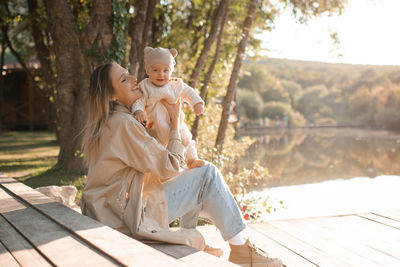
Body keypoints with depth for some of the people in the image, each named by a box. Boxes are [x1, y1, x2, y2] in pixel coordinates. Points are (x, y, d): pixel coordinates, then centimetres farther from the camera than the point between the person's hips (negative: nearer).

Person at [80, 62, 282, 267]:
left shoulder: (102, 125, 11)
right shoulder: (123, 123, -19)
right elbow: (169, 168, -15)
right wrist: (175, 121, -5)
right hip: (131, 217, -10)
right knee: (208, 174, -5)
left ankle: (188, 238, 26)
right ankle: (240, 250, 2)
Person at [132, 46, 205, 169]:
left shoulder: (176, 84, -5)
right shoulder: (145, 87, -11)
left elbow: (188, 92, 4)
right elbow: (139, 101, -16)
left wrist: (197, 103, -9)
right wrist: (138, 111, -36)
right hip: (156, 129, -1)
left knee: (186, 140, 12)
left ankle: (192, 160, 32)